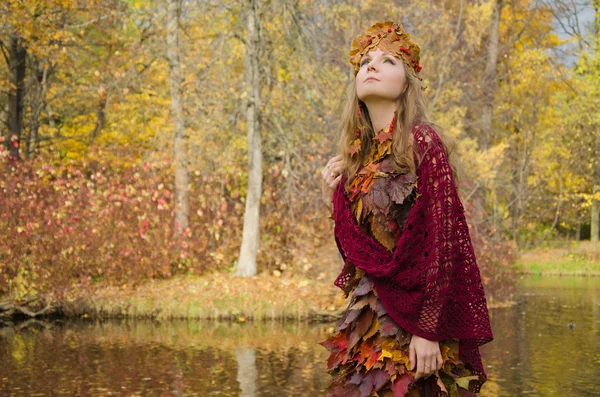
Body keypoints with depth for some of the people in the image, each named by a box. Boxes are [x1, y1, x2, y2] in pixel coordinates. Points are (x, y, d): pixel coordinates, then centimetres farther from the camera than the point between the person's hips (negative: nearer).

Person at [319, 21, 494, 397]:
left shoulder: (422, 143, -10)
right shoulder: (357, 156, 10)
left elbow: (443, 237, -15)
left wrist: (427, 330, -19)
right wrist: (334, 197, 2)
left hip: (414, 316, -6)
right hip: (368, 321, 6)